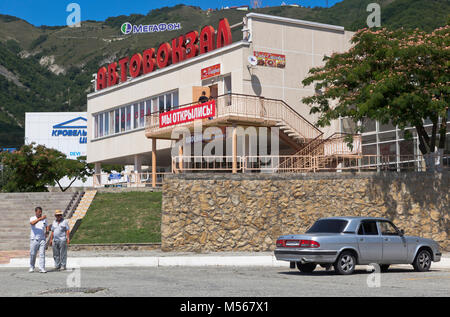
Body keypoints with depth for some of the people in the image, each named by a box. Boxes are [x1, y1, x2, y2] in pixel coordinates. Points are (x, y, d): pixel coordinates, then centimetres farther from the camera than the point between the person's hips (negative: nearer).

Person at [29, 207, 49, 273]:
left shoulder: (44, 219, 8)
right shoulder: (32, 218, -2)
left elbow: (47, 226, 21)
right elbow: (32, 223, -25)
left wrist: (47, 231, -2)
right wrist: (40, 218, -37)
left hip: (42, 239, 2)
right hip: (34, 239, -2)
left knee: (42, 254, -6)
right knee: (32, 254, 4)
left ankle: (42, 268, -7)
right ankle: (31, 268, 21)